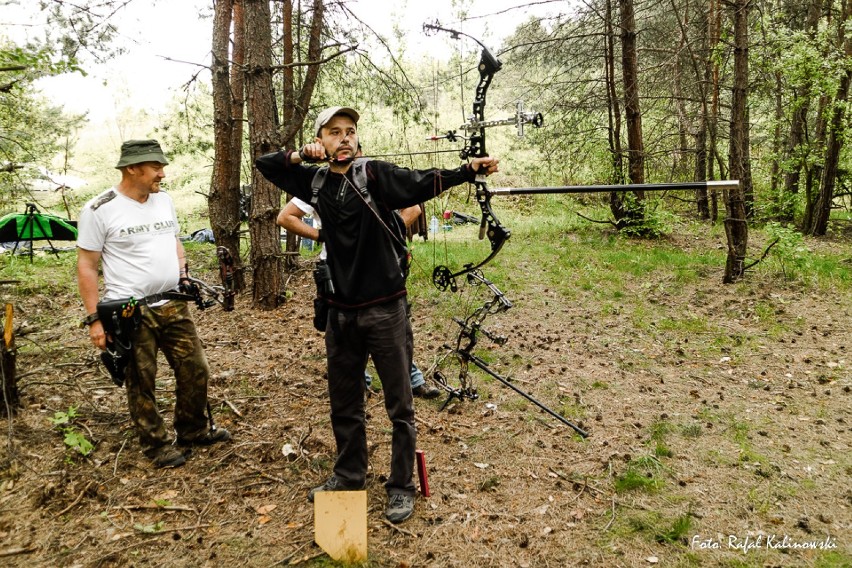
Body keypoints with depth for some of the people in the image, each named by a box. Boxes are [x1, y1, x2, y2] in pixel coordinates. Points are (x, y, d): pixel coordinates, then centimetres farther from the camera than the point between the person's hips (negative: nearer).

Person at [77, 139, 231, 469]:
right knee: (141, 383, 7)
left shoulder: (164, 200, 8)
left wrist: (184, 275, 5)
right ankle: (156, 445, 24)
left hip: (174, 305, 6)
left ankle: (194, 431, 31)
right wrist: (94, 319, -11)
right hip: (130, 312, -5)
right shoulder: (99, 210, -10)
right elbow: (87, 266, -8)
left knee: (195, 370, 11)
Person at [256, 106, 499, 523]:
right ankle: (348, 475, 37)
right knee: (344, 402, 18)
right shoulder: (315, 180, 8)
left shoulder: (373, 173, -7)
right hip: (342, 311, 5)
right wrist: (298, 155, -2)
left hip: (385, 308, -5)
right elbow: (264, 164, 17)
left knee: (399, 405, 5)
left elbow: (422, 183, -21)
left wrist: (468, 170, -38)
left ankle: (401, 487, 20)